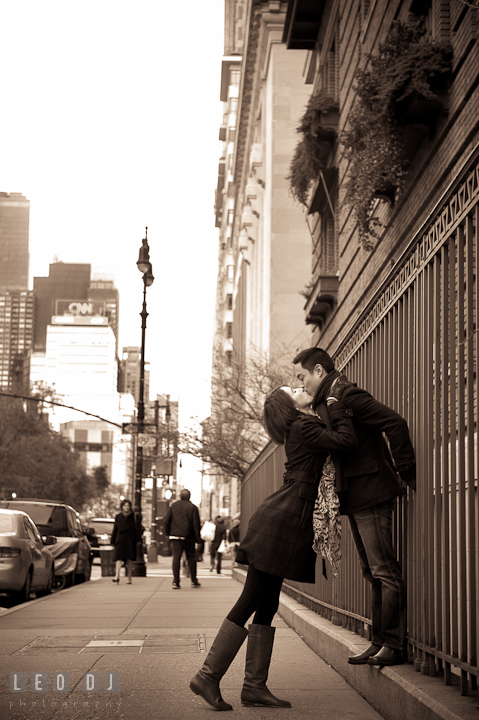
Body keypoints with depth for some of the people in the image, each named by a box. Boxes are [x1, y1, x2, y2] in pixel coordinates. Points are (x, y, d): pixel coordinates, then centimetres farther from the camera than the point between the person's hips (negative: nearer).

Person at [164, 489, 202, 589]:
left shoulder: (173, 506, 7)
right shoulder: (193, 507, -1)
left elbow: (166, 520, 4)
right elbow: (196, 524, -5)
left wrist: (168, 533, 13)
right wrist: (198, 538, -1)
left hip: (175, 536, 1)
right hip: (188, 537, -1)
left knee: (176, 557, -2)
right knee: (191, 558, 11)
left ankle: (176, 582, -10)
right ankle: (194, 581, 13)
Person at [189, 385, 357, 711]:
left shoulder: (306, 426, 20)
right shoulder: (303, 427, -8)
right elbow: (347, 440, -15)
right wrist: (336, 404, -3)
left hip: (286, 521, 10)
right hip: (282, 521, -10)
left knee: (267, 606, 6)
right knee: (250, 603, -8)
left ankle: (255, 686, 7)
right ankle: (208, 676, -5)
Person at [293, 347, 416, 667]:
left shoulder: (347, 395, -13)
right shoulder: (327, 402, 17)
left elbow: (395, 423, -22)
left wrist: (405, 473, -18)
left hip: (372, 494, -10)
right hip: (357, 499, 10)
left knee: (385, 571, -6)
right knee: (373, 573, 11)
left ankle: (394, 645, -3)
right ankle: (380, 643, 15)